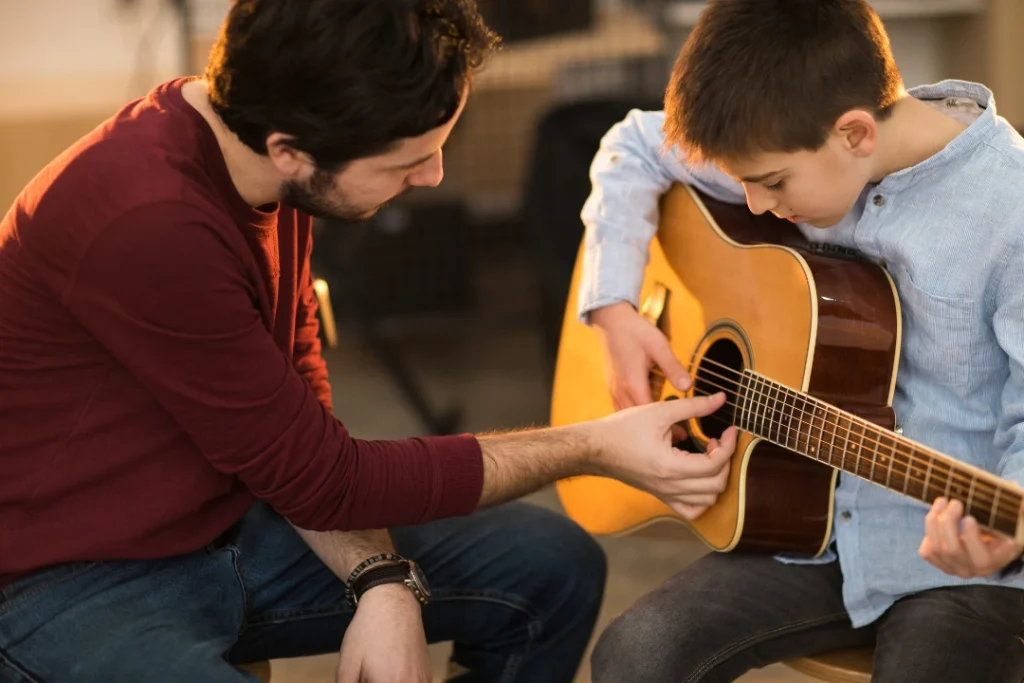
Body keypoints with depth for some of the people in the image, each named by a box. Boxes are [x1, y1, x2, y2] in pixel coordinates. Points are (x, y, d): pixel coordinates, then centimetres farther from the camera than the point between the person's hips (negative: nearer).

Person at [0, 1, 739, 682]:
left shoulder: (271, 171, -3)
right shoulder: (146, 226, -30)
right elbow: (321, 478, -21)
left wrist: (384, 581, -9)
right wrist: (593, 448, -15)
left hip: (229, 524, 9)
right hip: (76, 585, -8)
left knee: (554, 567, 4)